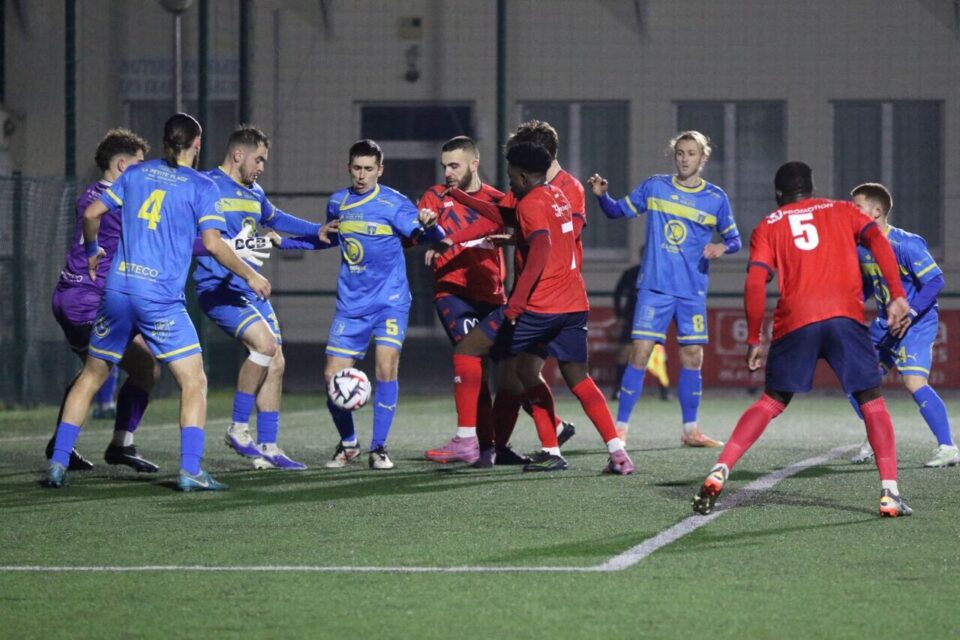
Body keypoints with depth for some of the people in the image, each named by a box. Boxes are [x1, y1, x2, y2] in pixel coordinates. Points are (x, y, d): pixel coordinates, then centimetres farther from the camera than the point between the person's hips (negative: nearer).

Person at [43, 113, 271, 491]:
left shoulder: (136, 174, 12)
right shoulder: (201, 186, -1)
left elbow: (92, 213, 11)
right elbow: (213, 245, -9)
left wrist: (92, 251, 30)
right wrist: (250, 277, 5)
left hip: (117, 290, 4)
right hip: (161, 297, -4)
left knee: (91, 377, 15)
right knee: (194, 382, 1)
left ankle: (58, 463, 12)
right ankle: (190, 471, -11)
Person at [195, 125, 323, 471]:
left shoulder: (254, 194, 17)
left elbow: (275, 219, 38)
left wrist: (318, 230, 38)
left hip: (251, 289, 9)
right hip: (219, 287, -9)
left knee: (274, 363, 4)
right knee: (265, 343, -25)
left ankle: (267, 448, 11)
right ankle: (238, 429, -12)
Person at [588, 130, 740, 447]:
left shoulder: (716, 198, 3)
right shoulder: (654, 187, 3)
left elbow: (734, 239, 9)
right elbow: (619, 210, 10)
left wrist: (722, 246, -13)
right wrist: (602, 196, -10)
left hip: (693, 291, 1)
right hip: (654, 287, -1)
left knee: (692, 356, 4)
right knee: (640, 353, -8)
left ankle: (690, 430, 15)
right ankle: (620, 428, -3)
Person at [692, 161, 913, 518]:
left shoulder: (768, 228, 19)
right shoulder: (841, 211, 22)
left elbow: (755, 284, 5)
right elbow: (877, 240, 4)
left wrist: (753, 340, 9)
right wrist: (897, 296, -2)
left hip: (795, 322, 1)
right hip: (845, 315, -1)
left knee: (772, 402, 14)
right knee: (872, 402, 9)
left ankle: (719, 472, -1)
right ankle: (890, 493, -4)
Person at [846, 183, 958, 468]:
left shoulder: (906, 245, -22)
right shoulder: (861, 247, 2)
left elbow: (935, 280, -22)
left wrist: (910, 313, -29)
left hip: (917, 324, -9)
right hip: (885, 324, 9)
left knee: (914, 381, -23)